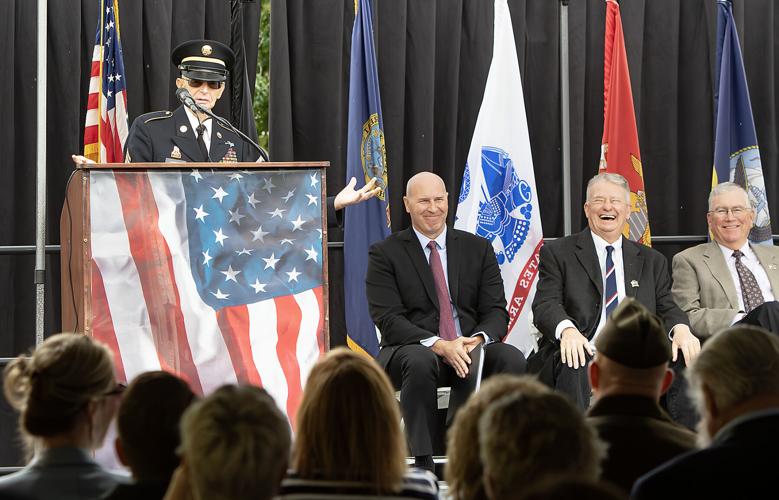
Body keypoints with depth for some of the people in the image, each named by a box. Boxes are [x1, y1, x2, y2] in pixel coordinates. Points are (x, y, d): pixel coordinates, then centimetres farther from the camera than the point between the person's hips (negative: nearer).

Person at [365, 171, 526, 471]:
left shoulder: (478, 249, 13)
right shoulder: (385, 254, 3)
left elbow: (496, 311, 6)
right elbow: (388, 320, -8)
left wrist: (479, 339, -19)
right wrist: (439, 345, -23)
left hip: (470, 347, 3)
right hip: (412, 348, -3)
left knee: (512, 359, -28)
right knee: (419, 362, -38)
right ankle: (423, 463, -32)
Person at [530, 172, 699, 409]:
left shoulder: (651, 261, 24)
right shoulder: (557, 253, 12)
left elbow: (666, 309, 16)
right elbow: (545, 305, 0)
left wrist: (681, 329, -11)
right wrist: (567, 329, -25)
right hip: (580, 354, -3)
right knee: (574, 370, -37)